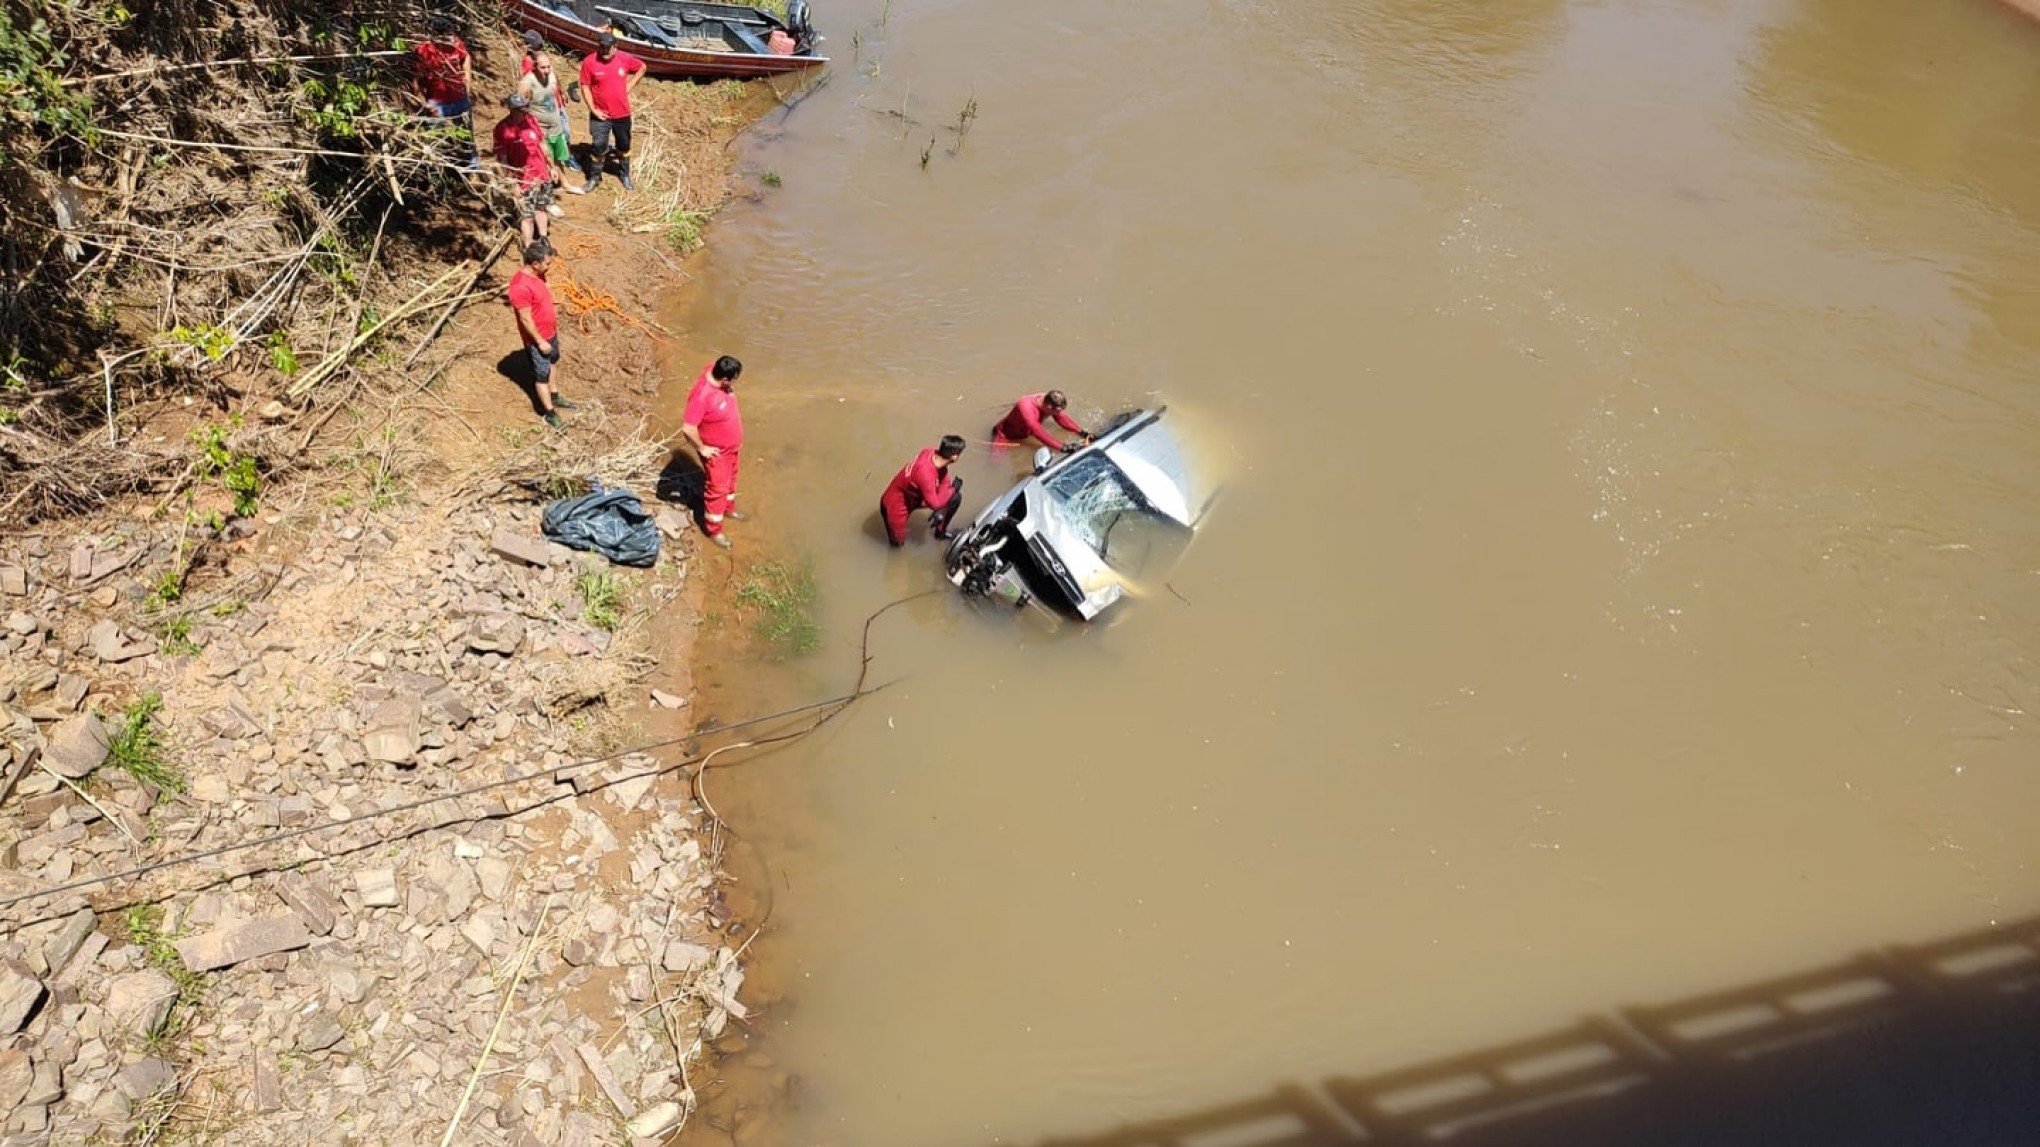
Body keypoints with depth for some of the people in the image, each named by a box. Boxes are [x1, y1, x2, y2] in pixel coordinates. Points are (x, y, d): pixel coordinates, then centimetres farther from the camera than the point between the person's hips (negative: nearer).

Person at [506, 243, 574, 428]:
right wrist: (540, 341, -20)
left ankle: (555, 396, 48)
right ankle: (550, 412, 21)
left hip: (550, 332, 9)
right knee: (542, 376, 7)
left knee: (553, 364, 27)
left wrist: (555, 325, 19)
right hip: (537, 339, -9)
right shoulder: (521, 286, -32)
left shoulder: (538, 274, -4)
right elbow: (525, 319, -26)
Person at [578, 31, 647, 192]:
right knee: (598, 147, -1)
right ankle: (595, 177, 16)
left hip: (622, 113, 2)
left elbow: (642, 67, 10)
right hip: (600, 114, -2)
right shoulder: (589, 62, -14)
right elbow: (585, 86, -7)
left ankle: (625, 175, 35)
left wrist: (630, 85, 3)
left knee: (624, 146, 16)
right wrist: (593, 109, -12)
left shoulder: (625, 58, -8)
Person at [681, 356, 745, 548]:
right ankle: (713, 530, 27)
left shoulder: (715, 370, -15)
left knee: (730, 479, 29)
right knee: (717, 488, 9)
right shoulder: (702, 396, -39)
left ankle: (728, 509, 54)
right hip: (716, 450, -8)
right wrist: (701, 448, -21)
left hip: (733, 444, 8)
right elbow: (688, 428, -37)